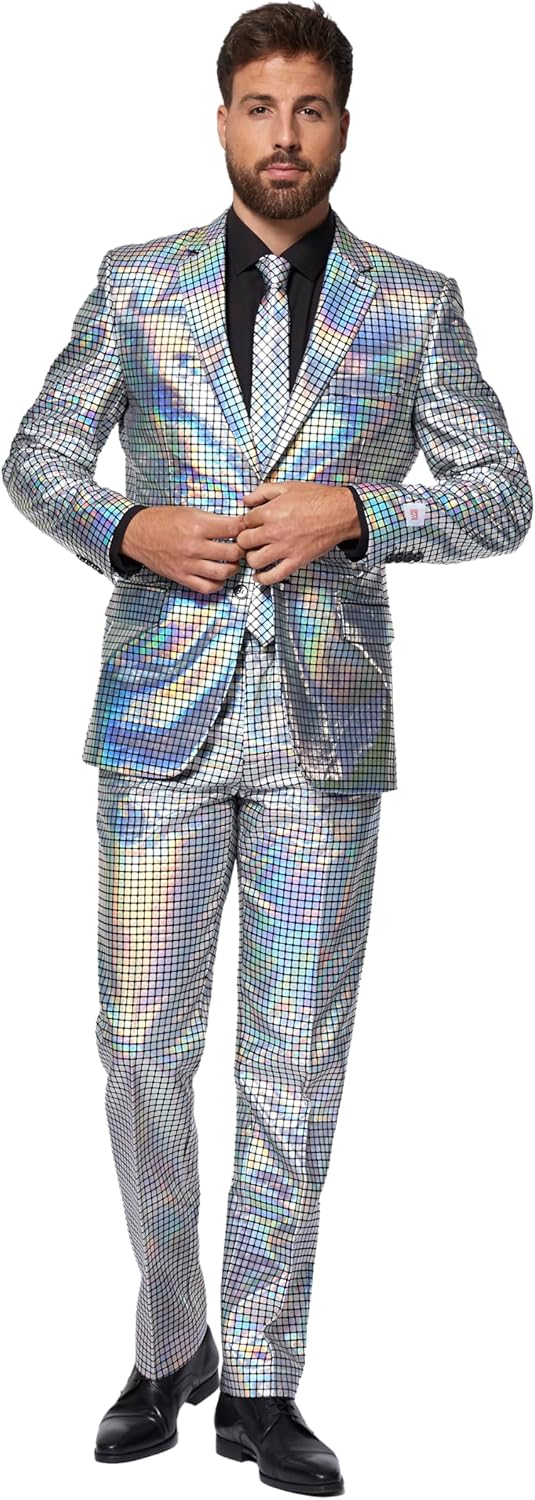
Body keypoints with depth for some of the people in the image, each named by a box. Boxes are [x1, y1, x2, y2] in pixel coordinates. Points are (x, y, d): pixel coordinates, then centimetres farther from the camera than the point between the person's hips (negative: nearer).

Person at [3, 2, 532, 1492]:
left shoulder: (415, 305, 5)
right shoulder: (137, 286, 7)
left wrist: (353, 510, -12)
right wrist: (130, 528, -9)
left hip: (325, 724, 0)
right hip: (163, 713, 0)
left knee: (294, 1065, 4)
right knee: (141, 1042, 0)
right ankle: (171, 1342, 21)